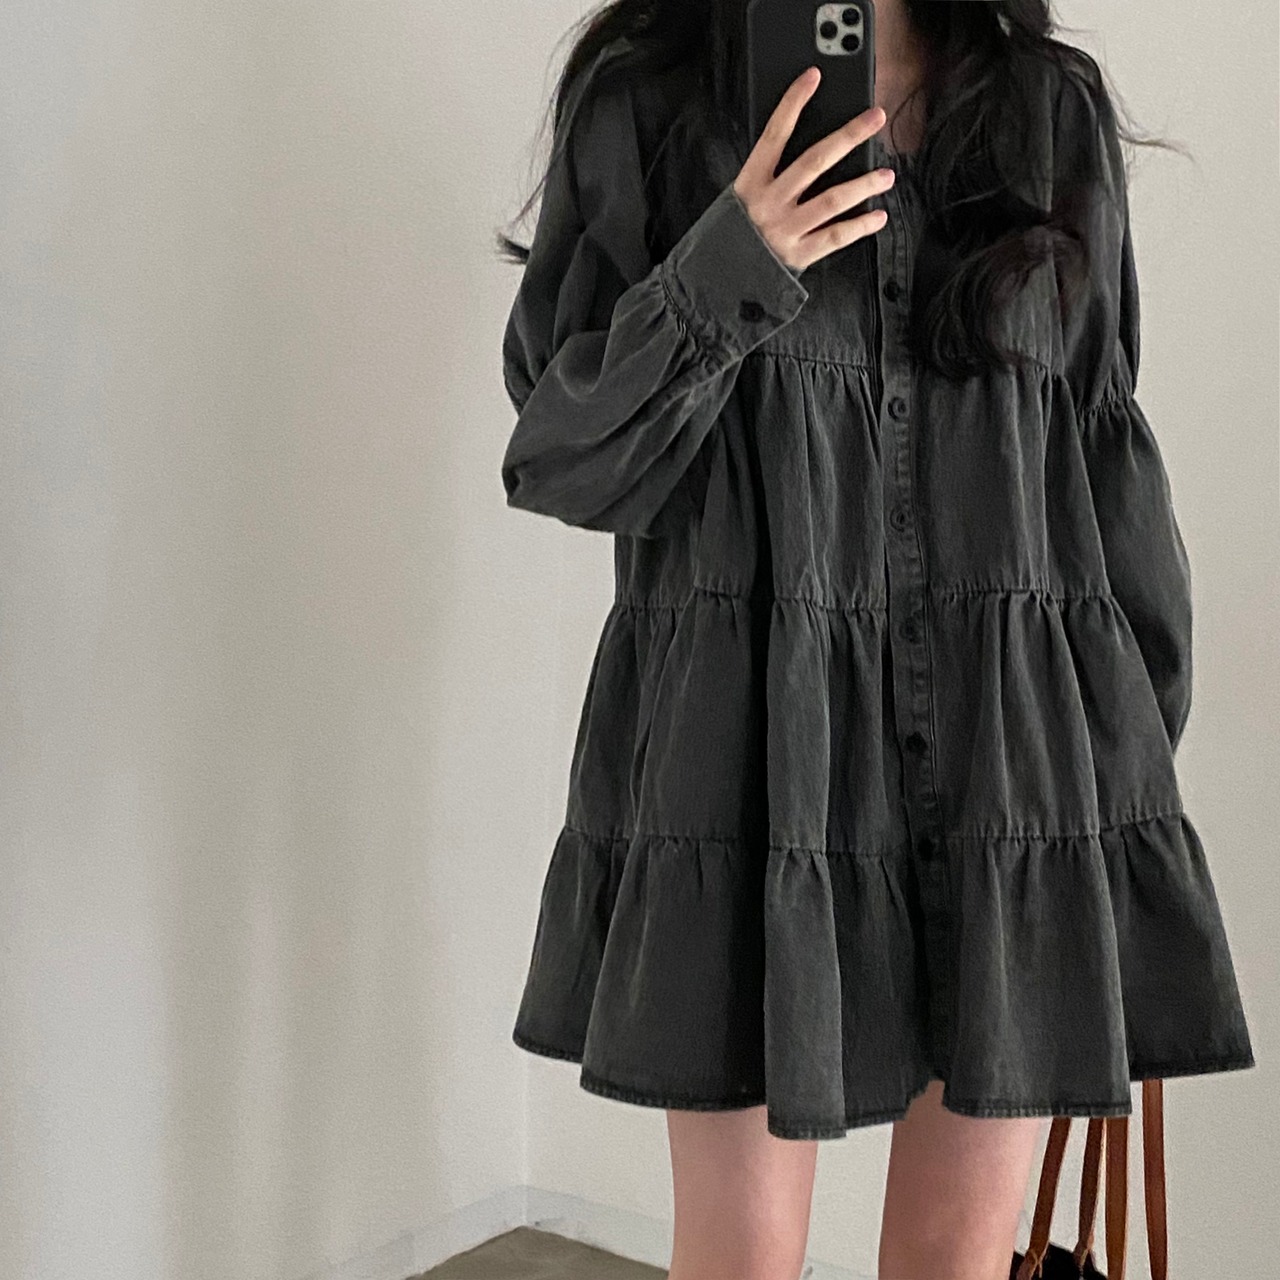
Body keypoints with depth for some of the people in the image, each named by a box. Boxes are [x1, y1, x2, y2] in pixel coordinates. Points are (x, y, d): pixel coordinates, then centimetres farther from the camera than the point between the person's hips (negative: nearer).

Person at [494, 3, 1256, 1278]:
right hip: (749, 737, -2)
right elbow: (557, 457, 0)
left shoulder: (1055, 107, 10)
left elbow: (1104, 450, 12)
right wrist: (723, 278, -17)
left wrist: (1139, 735, 10)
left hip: (1010, 739, 2)